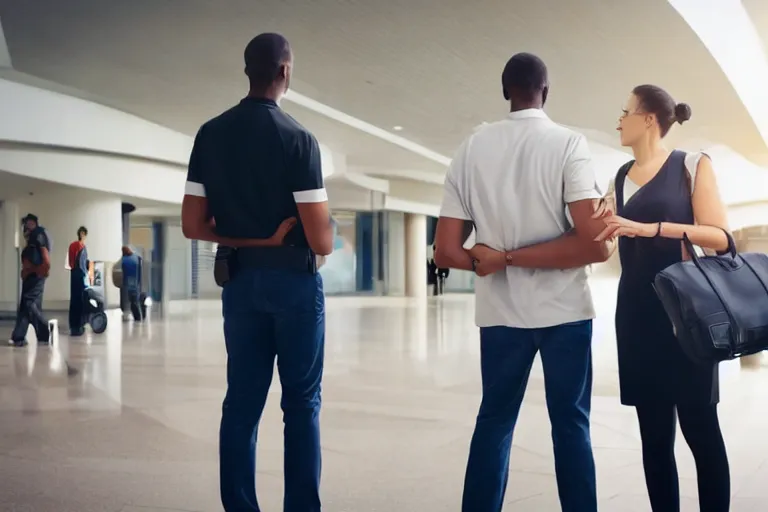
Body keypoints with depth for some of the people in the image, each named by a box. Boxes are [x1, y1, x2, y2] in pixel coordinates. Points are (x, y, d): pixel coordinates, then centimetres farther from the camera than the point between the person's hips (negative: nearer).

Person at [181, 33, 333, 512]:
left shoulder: (210, 135, 2)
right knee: (301, 402, 5)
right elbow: (322, 242, -15)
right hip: (294, 281, -4)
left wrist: (242, 239, 12)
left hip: (238, 280, 5)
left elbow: (193, 225, 1)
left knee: (241, 401, 10)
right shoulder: (298, 139, -13)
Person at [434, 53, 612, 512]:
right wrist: (514, 258, -11)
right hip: (564, 309, -2)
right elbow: (596, 244, -17)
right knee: (570, 424, 9)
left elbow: (447, 252, -1)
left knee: (494, 421, 13)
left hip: (500, 311, 3)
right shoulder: (568, 144, -7)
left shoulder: (470, 150, 2)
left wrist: (495, 259, 10)